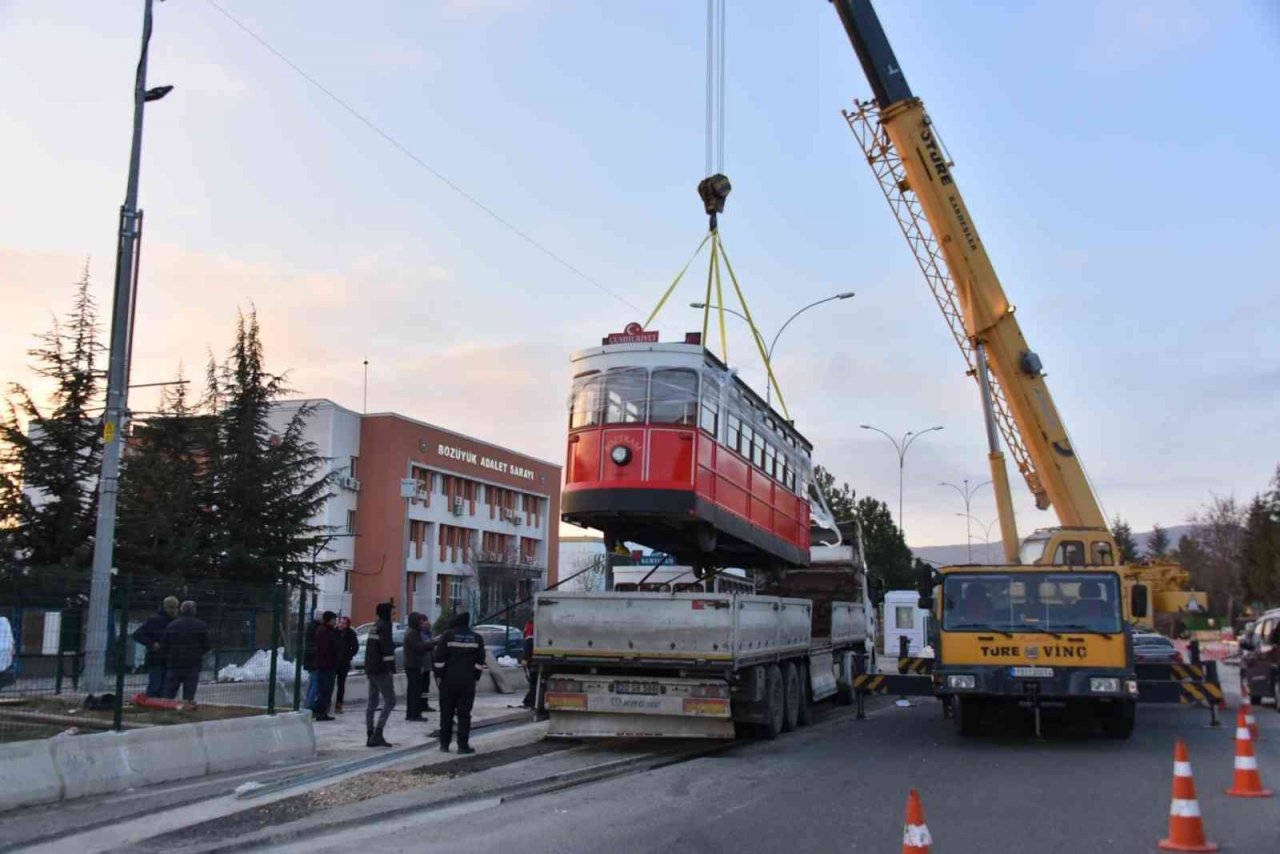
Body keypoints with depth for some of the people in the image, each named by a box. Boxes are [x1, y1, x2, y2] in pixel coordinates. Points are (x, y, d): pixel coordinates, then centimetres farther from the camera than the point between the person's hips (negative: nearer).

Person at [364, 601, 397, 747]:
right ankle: (377, 734, -14)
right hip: (381, 670, -10)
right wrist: (391, 669, -20)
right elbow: (387, 648, -19)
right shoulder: (385, 626, -11)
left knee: (372, 703, 10)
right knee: (390, 701, -8)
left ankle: (372, 736, 12)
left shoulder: (376, 627, 18)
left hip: (371, 669, 10)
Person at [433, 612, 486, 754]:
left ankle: (444, 744, 10)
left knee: (446, 713, 7)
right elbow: (480, 662, 3)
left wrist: (439, 676, 0)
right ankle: (463, 745, -1)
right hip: (468, 682, 1)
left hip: (448, 680, -1)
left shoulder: (447, 636, -3)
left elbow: (440, 658, -7)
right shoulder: (476, 638, 6)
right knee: (464, 713, 3)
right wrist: (476, 677, 9)